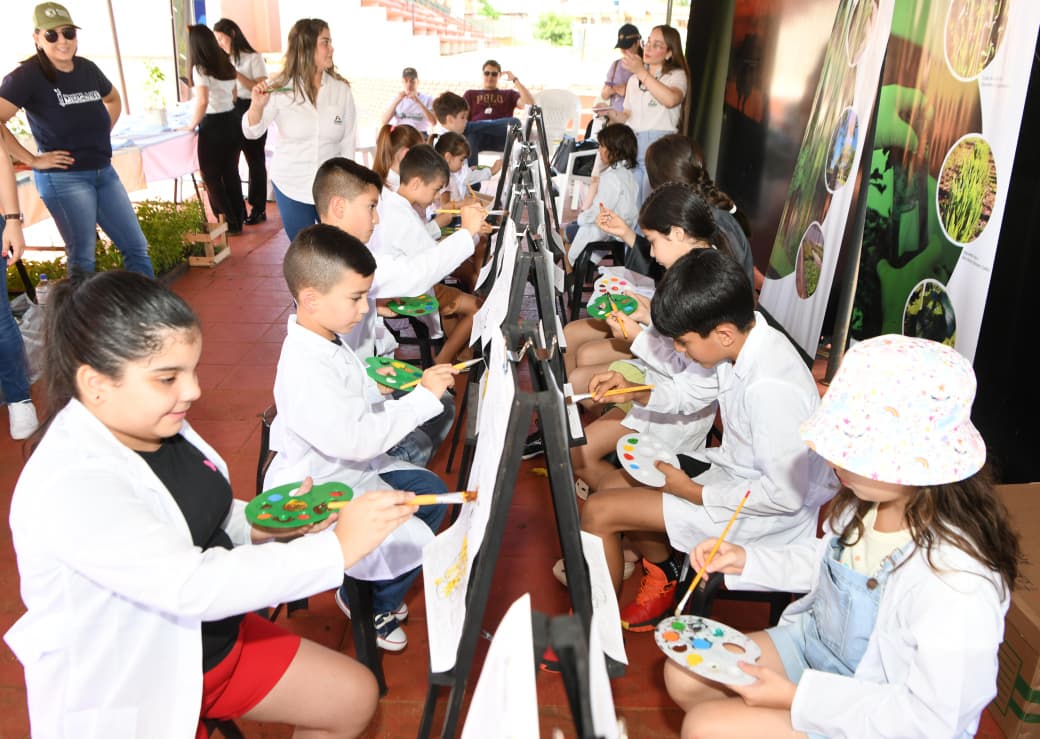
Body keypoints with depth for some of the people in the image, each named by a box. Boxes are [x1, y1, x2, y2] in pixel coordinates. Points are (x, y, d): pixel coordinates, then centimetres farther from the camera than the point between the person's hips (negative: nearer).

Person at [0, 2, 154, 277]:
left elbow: (113, 100, 29)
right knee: (82, 257, -3)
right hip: (63, 177, -7)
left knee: (137, 247, 7)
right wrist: (32, 160, -19)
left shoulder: (88, 69, 8)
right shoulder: (28, 75, -11)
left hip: (104, 172, 7)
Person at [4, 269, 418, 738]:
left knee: (355, 698, 10)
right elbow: (193, 587, -37)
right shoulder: (68, 488, -30)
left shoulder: (158, 427, -6)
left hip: (214, 638, 7)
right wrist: (337, 547, -34)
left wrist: (265, 525, -8)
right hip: (125, 699, -7)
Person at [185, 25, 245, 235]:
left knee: (212, 177, 6)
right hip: (232, 121, 7)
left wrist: (192, 125, -11)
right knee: (231, 172, 17)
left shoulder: (200, 68, -14)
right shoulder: (227, 64, 8)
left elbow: (202, 102, -23)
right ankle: (238, 218, 25)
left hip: (213, 126, -7)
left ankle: (229, 223, 8)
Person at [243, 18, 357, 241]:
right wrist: (257, 105, -24)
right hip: (291, 188, 0)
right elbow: (252, 132, -4)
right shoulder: (280, 88, -8)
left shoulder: (341, 89, -5)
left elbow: (347, 143, 1)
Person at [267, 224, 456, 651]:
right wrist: (423, 398, -30)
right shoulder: (305, 370, -32)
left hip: (354, 468, 10)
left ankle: (379, 587, 32)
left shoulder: (328, 339, 1)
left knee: (430, 492, 16)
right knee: (412, 542, -18)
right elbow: (357, 439, -34)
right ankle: (368, 607, 15)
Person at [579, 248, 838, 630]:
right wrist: (635, 392, -11)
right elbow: (686, 391, 8)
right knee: (614, 484, 13)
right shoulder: (737, 341, -9)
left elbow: (785, 495, -28)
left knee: (599, 511, -11)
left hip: (768, 513, -9)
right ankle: (662, 577, 31)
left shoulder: (770, 388, -34)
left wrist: (690, 491, -20)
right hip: (732, 466, 9)